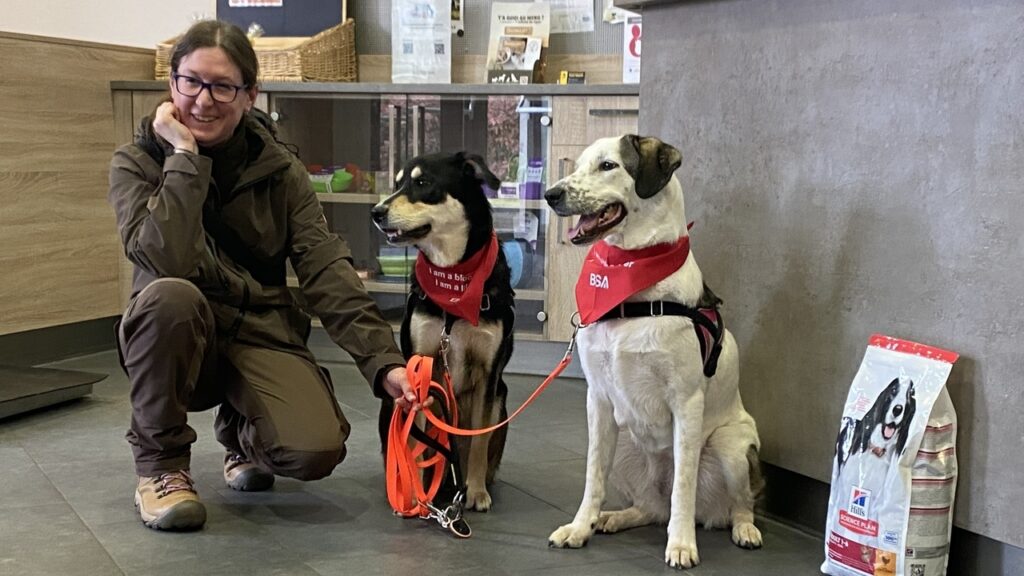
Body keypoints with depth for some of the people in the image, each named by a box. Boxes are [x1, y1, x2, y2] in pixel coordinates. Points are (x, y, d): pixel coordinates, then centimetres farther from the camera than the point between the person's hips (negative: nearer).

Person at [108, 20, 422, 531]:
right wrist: (184, 156, -24)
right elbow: (168, 262, -27)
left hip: (261, 334, 2)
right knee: (170, 296, -37)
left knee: (316, 450, -25)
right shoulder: (136, 164, -8)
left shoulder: (279, 169, -2)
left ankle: (241, 433, 16)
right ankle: (160, 463, -12)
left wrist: (383, 362, -22)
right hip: (177, 339, -2)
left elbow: (326, 269, -12)